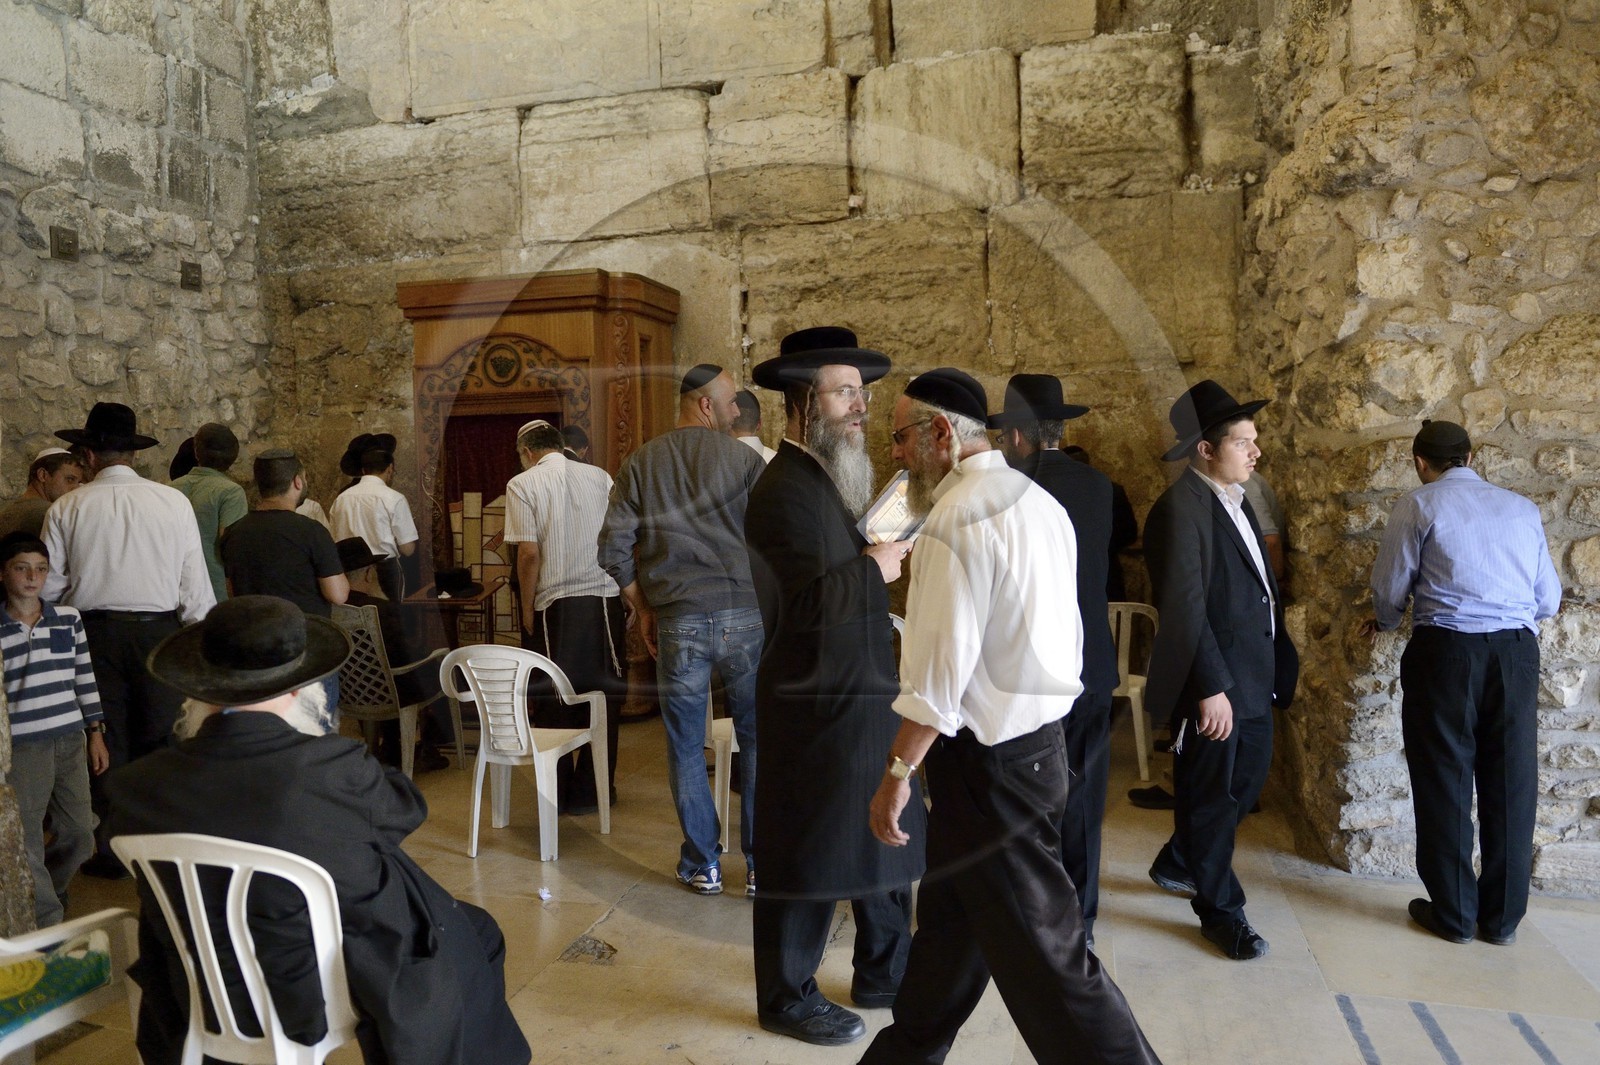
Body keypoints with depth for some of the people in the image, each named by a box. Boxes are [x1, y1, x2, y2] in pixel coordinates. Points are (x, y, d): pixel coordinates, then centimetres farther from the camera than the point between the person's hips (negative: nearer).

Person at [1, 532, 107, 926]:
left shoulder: (68, 618, 5)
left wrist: (96, 733, 10)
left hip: (71, 740, 3)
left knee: (80, 838, 9)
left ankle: (45, 895, 35)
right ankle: (50, 923, 16)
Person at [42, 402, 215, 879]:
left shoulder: (66, 508, -3)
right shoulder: (172, 501, -5)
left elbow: (51, 586, -2)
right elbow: (194, 582, -5)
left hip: (94, 633, 1)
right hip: (158, 628, -1)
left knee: (106, 738, 11)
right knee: (159, 738, 9)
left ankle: (109, 851, 21)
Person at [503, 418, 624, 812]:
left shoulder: (523, 484, -1)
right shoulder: (600, 477, 8)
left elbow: (529, 553, -9)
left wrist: (527, 611, 1)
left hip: (555, 604, -2)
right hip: (606, 599, 3)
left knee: (554, 701, 9)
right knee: (603, 696, 10)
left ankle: (558, 793, 18)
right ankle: (595, 790, 18)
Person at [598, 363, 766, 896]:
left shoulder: (640, 464, 5)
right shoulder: (745, 459, -2)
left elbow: (614, 550, 0)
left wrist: (643, 610, 11)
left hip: (678, 623, 1)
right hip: (744, 617, -1)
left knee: (686, 747, 12)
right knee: (758, 741, 10)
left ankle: (702, 866, 20)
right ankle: (761, 865, 15)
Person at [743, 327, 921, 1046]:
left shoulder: (831, 480, 13)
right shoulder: (784, 489, -19)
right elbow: (814, 600, -30)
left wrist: (882, 553, 2)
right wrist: (874, 568, -17)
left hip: (864, 700, 10)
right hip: (818, 710, -10)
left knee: (883, 845, 20)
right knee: (809, 857, 6)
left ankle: (885, 974, 37)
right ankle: (788, 999, 26)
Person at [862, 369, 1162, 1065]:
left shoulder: (958, 516, -19)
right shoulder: (1036, 500, 9)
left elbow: (940, 672, -23)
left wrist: (898, 772, -16)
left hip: (989, 759, -10)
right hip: (1037, 737, 10)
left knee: (1041, 952, 1)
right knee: (950, 916, 23)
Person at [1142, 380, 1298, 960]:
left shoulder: (1235, 499, 11)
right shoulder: (1181, 508, -18)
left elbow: (1260, 586, 13)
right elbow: (1185, 608, -23)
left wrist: (1277, 662, 9)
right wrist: (1212, 688, -24)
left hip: (1254, 673, 9)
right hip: (1213, 680, -9)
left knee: (1249, 776, 19)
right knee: (1212, 795, 6)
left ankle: (1177, 864, 40)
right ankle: (1220, 912, 25)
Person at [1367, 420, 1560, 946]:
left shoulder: (1419, 506, 1)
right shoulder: (1522, 508, 14)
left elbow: (1389, 590, -1)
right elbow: (1549, 600, 16)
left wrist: (1386, 621, 21)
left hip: (1446, 650, -4)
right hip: (1518, 652, 4)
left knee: (1444, 781, 7)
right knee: (1511, 784, 12)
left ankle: (1453, 914, 17)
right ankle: (1502, 918, 22)